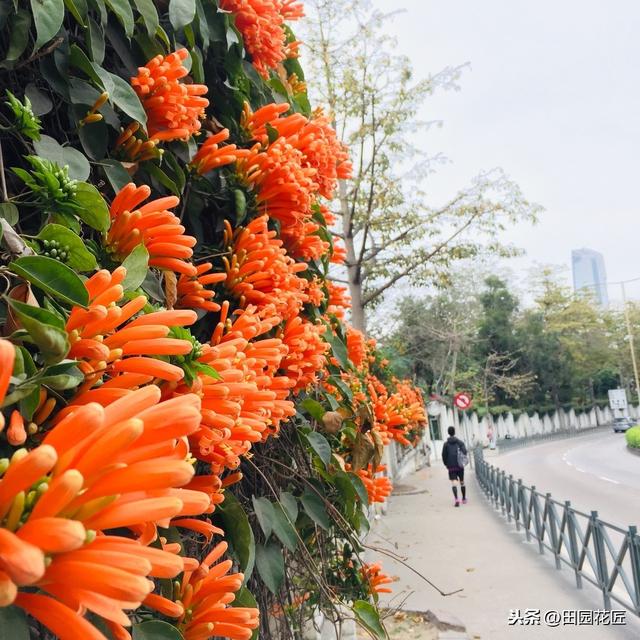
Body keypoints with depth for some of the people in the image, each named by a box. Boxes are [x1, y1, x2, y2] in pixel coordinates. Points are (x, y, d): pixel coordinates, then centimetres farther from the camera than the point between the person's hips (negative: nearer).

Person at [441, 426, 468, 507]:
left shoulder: (446, 444, 0)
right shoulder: (460, 442, 2)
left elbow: (444, 455, -1)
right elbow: (465, 452, -7)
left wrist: (446, 464, 10)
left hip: (451, 466, -1)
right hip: (460, 466, 1)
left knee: (454, 483, -7)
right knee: (462, 482, 16)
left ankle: (456, 499, -26)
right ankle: (464, 499, 26)